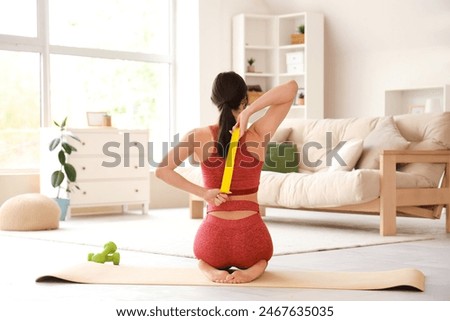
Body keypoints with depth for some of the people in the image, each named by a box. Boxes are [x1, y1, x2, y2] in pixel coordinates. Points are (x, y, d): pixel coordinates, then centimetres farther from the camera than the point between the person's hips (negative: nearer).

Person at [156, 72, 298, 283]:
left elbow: (161, 170, -9)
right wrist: (248, 112, -19)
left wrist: (203, 192, -9)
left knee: (204, 259, 39)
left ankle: (211, 269, 1)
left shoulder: (198, 137, -6)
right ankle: (251, 270, -1)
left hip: (213, 238, 1)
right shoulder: (257, 136, -8)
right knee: (261, 259, 37)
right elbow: (291, 87, -11)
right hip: (251, 236, -1)